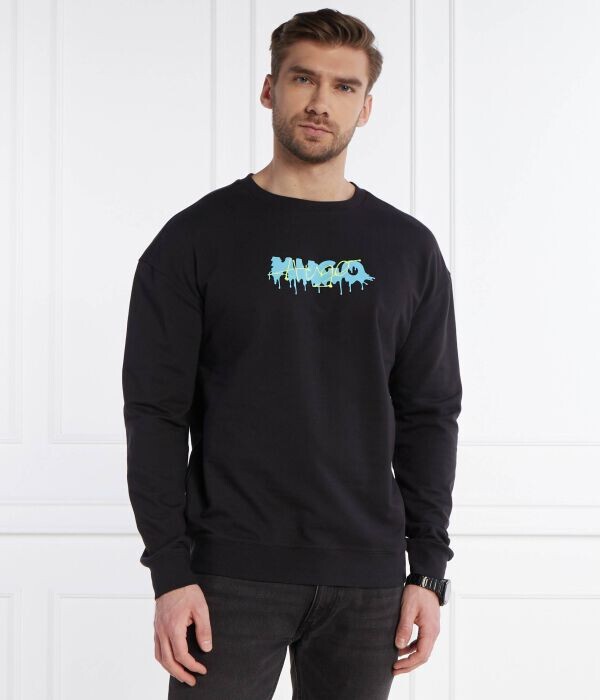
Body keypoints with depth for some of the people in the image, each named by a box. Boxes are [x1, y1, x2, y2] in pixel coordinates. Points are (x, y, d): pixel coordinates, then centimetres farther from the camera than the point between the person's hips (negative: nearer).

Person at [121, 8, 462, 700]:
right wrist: (170, 571, -10)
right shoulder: (197, 238, -1)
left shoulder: (409, 248, 7)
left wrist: (429, 568, 3)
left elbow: (428, 414, 8)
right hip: (232, 575, -2)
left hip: (366, 582, 3)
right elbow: (156, 412, -3)